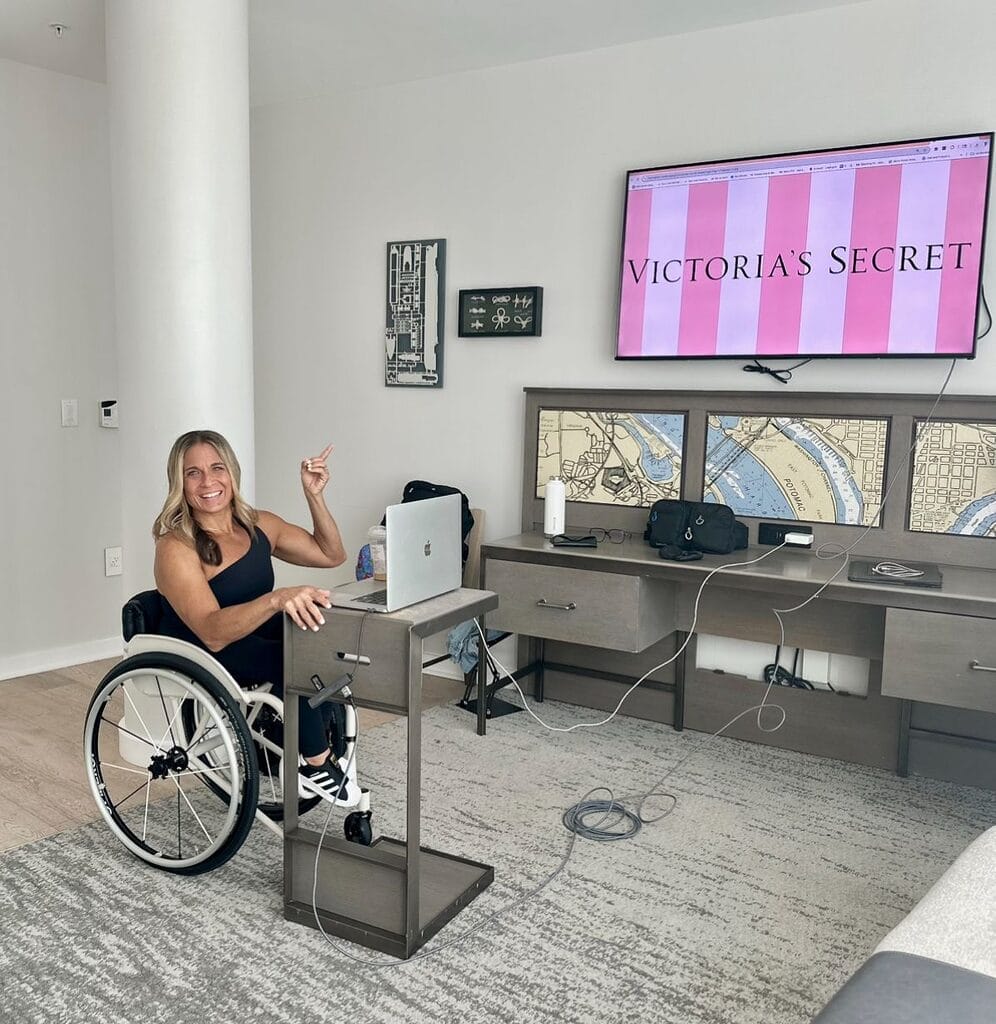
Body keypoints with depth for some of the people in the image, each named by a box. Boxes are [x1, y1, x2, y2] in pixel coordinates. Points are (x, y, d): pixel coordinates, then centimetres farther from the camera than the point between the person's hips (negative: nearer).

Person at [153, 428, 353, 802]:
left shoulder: (259, 525, -1)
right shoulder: (176, 547, -20)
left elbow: (331, 555, 10)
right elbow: (212, 633, -33)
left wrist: (314, 495, -3)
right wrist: (277, 599, -50)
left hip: (253, 640, 7)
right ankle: (318, 763, -10)